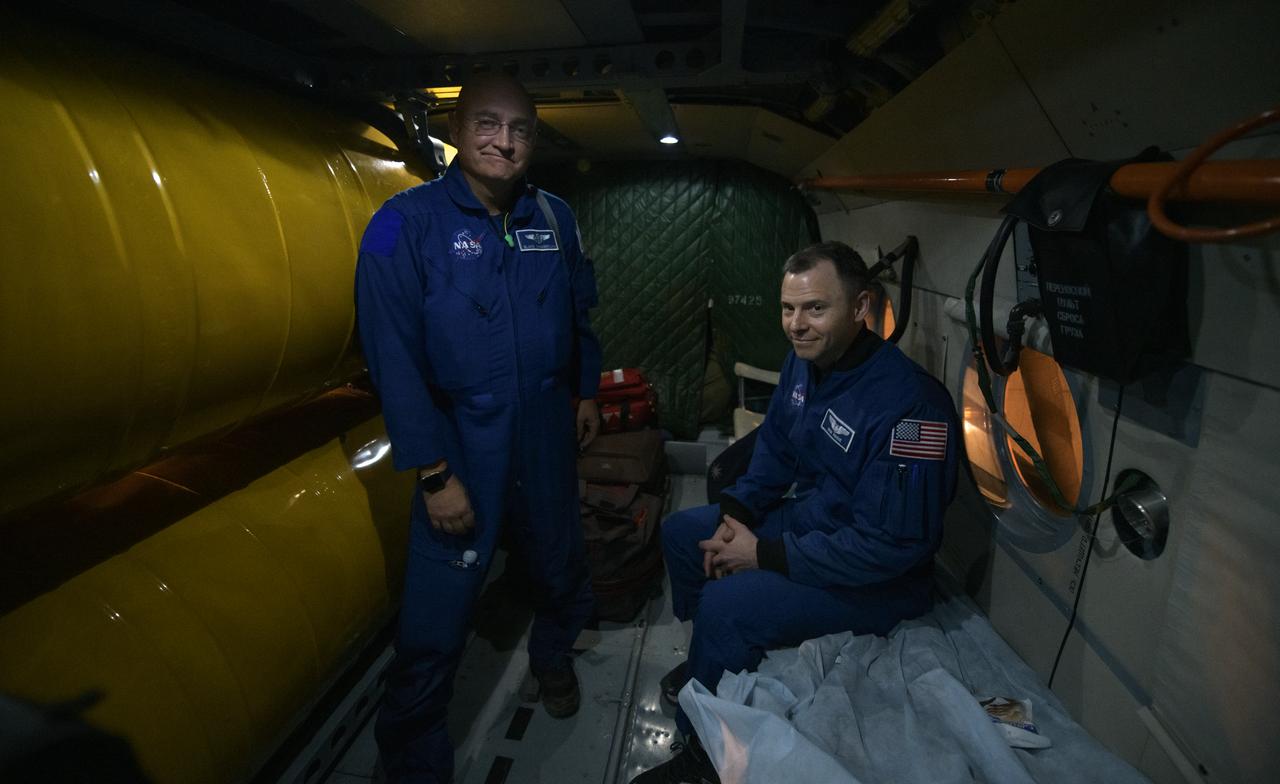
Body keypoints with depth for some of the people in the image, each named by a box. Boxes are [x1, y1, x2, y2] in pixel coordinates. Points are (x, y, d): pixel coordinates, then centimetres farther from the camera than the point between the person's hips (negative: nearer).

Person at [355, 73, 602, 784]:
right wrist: (434, 472, -18)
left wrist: (586, 392, 15)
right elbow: (393, 358, -16)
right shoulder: (407, 222, -13)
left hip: (546, 430, 5)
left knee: (561, 564, 22)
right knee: (435, 617, 1)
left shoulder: (554, 217, 2)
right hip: (461, 439, -4)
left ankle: (553, 656, 54)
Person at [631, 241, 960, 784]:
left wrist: (766, 554, -23)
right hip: (803, 519, 9)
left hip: (875, 578, -8)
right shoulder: (806, 359, -4)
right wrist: (736, 513, -7)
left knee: (726, 605, -26)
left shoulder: (908, 404, -30)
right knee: (681, 533, 8)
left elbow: (889, 545, -29)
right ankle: (714, 661, 29)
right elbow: (774, 448, 9)